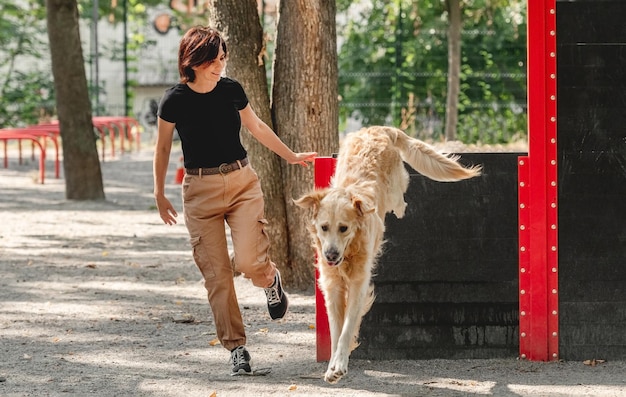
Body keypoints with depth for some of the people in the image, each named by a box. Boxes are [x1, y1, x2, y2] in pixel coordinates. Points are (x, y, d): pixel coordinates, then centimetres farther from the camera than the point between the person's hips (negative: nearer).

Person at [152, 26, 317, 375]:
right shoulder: (175, 100, -8)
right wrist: (160, 194, 11)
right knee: (216, 274, -3)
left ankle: (271, 278, 20)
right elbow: (163, 149, 6)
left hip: (242, 182, 1)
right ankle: (236, 347, 7)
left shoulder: (232, 90, -1)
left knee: (248, 261, -16)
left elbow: (256, 127, 16)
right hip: (200, 189, -1)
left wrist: (291, 156, 25)